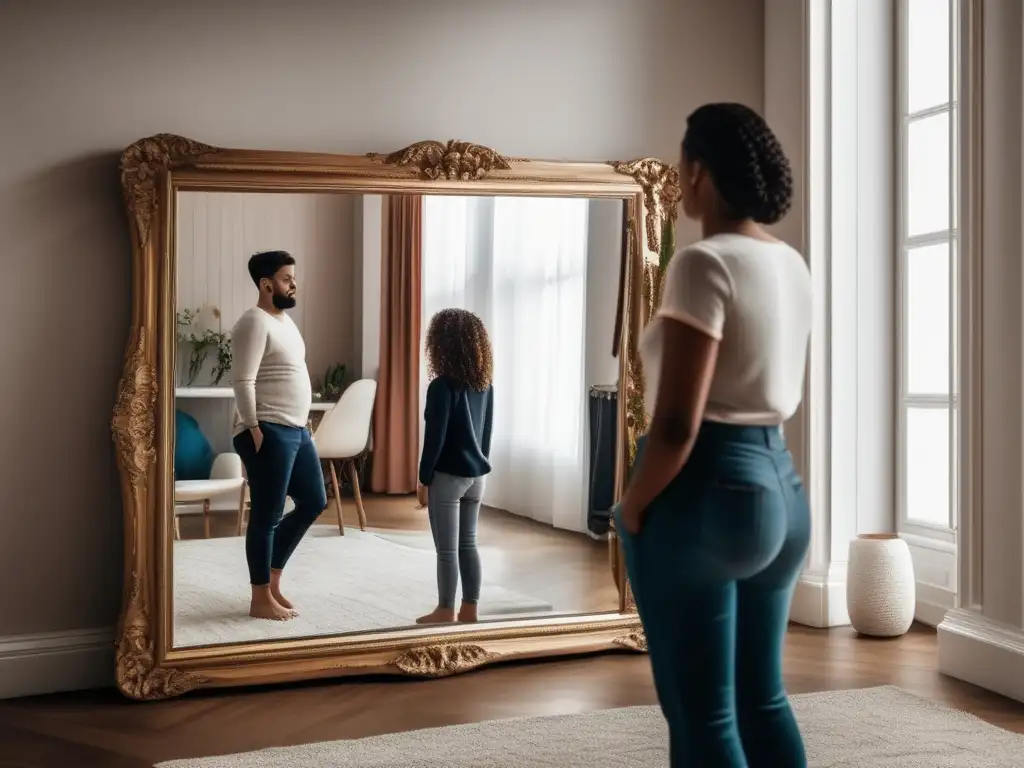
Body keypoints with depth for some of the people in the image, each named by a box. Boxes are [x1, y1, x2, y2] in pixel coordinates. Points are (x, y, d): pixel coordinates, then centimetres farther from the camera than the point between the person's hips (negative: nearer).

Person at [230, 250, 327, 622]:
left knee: (313, 502, 15)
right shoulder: (254, 323, -14)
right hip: (269, 433, -10)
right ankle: (261, 598, 8)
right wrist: (254, 429, -22)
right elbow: (242, 381, -20)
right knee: (266, 516, -2)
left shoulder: (285, 320, 16)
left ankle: (272, 577, 25)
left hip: (297, 430, 10)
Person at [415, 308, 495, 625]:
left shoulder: (442, 386, -16)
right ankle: (469, 609, 19)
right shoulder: (485, 384, 5)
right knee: (468, 544, 14)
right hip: (476, 475, 7)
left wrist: (424, 479, -8)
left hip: (447, 476, -7)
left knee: (447, 549, 1)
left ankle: (446, 612, 8)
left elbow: (435, 437, -15)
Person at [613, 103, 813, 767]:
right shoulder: (794, 265, 9)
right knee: (764, 699, 18)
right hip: (781, 487, 9)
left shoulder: (705, 263, -17)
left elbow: (676, 427, -22)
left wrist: (631, 510, -8)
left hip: (705, 494, -9)